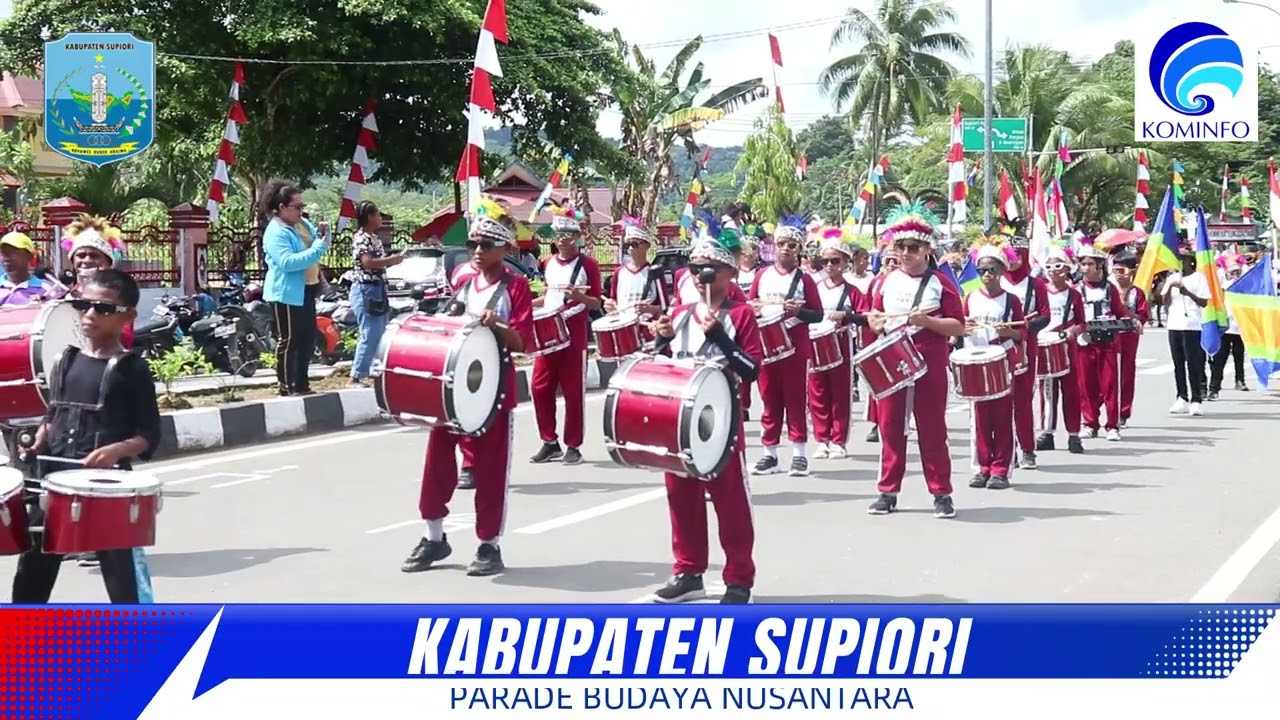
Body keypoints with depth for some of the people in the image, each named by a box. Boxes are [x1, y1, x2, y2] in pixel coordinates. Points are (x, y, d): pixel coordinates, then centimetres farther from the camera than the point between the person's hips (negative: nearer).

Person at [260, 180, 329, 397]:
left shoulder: (303, 223, 11)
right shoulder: (276, 232, -16)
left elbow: (319, 243, 20)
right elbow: (287, 262, -27)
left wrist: (323, 234, -3)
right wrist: (317, 250, -28)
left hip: (305, 291, 9)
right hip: (287, 293, -9)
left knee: (307, 340, 14)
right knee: (288, 341, -4)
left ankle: (302, 385, 24)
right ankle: (287, 388, 2)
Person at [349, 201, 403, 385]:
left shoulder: (374, 238, 15)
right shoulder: (361, 238, -15)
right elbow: (367, 262, -27)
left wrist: (391, 259, 8)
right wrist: (391, 260, -18)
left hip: (377, 289, 11)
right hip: (366, 290, -11)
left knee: (382, 334, 16)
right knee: (370, 336, -9)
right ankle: (356, 376, -5)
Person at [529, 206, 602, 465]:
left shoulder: (588, 265, -5)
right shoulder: (549, 263, 12)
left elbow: (596, 303, -4)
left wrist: (580, 297, -23)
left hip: (574, 335, -5)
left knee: (573, 392, 0)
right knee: (540, 387, 3)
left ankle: (573, 446, 8)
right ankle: (550, 442, 13)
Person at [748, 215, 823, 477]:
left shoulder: (804, 279, -2)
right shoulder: (762, 275, 6)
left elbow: (818, 315, -1)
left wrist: (799, 312, -20)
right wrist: (753, 309, -10)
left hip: (795, 344, -3)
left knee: (795, 398, 2)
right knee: (770, 399, 7)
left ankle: (799, 453, 6)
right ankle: (770, 454, 13)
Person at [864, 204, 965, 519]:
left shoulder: (940, 283, -3)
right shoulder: (887, 282, 8)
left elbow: (958, 327, -5)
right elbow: (874, 318, 17)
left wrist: (928, 321, -19)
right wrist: (877, 321, -6)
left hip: (929, 367, -3)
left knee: (932, 430, 1)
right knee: (890, 428, 7)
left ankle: (942, 493, 7)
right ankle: (889, 491, 14)